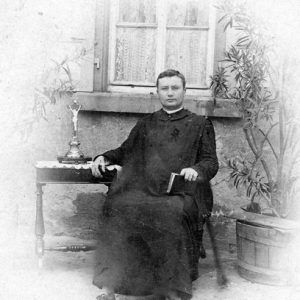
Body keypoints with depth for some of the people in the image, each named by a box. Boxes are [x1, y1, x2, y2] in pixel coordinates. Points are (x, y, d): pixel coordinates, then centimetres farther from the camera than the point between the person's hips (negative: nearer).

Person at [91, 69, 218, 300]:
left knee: (171, 213, -37)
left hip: (181, 192, -2)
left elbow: (211, 162, 11)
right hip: (145, 190, 3)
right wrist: (105, 158, 12)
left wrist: (196, 170, -12)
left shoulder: (200, 124, 19)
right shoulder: (146, 124, 27)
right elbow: (125, 151, 33)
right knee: (118, 207, -29)